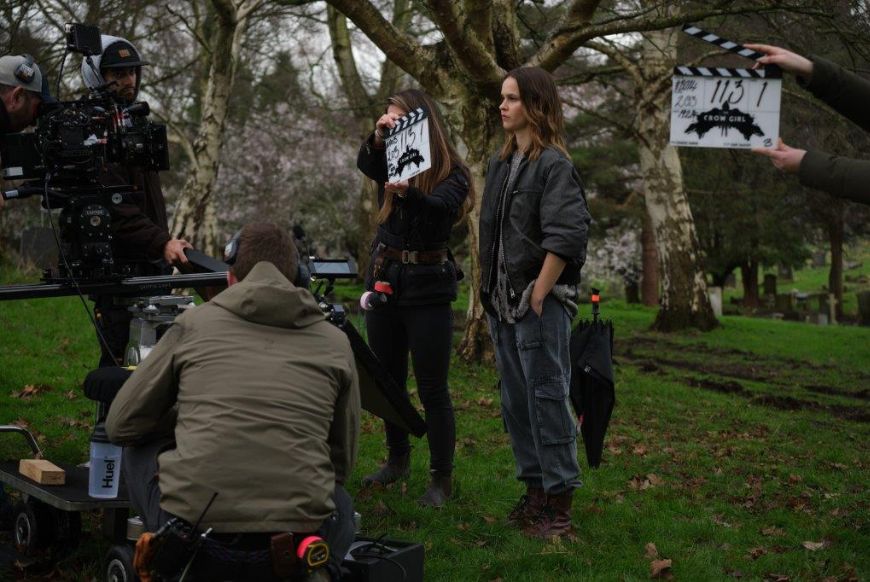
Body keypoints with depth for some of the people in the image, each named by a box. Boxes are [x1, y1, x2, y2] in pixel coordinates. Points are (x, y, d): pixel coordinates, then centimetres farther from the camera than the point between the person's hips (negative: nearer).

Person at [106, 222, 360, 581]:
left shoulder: (193, 323, 9)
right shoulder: (335, 341, 11)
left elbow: (121, 425, 16)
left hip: (186, 536, 0)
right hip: (294, 547, 1)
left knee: (139, 446, 29)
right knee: (340, 505, 36)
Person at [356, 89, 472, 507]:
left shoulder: (451, 173, -9)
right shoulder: (391, 162, 5)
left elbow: (439, 207, -30)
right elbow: (365, 164, -17)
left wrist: (409, 192, -51)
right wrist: (378, 137, -38)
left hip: (428, 288, -6)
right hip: (384, 279, 6)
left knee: (432, 387, -3)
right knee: (388, 378, 15)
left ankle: (442, 477, 7)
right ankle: (397, 459, 32)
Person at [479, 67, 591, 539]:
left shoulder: (554, 164, -11)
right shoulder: (499, 163, 14)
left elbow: (565, 237, -19)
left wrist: (537, 296, -18)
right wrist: (491, 295, 13)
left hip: (541, 302, -8)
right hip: (503, 303, 8)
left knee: (547, 397, -4)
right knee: (515, 401, 13)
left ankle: (559, 502, 6)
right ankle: (534, 490, 24)